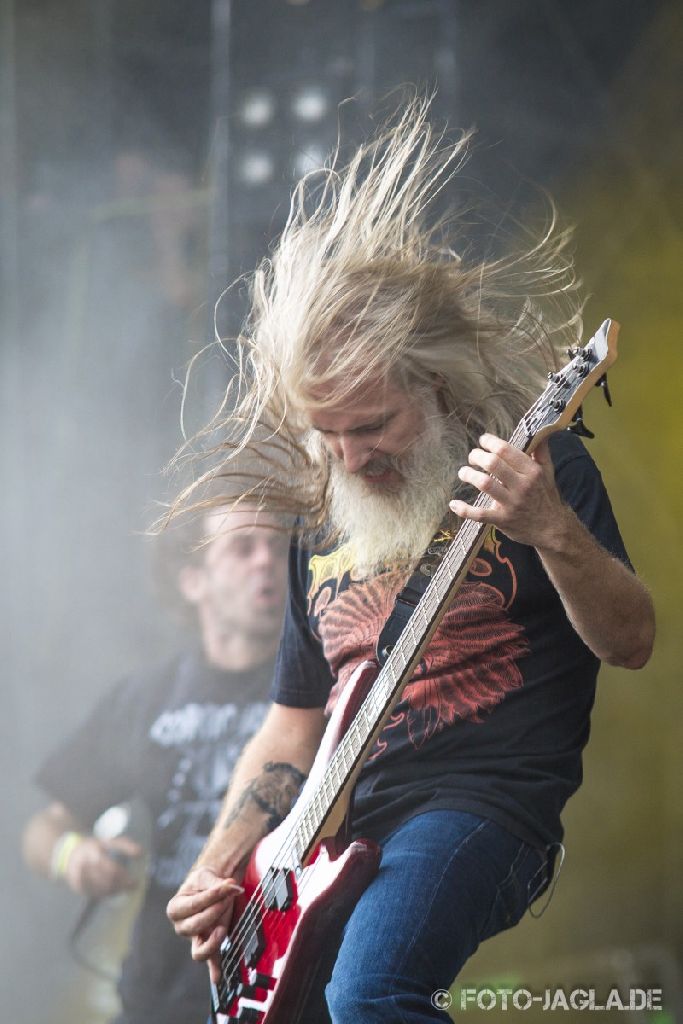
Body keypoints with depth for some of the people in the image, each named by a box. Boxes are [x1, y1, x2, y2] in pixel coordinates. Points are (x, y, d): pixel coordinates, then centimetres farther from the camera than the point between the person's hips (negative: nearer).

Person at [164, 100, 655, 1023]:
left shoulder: (541, 469, 0)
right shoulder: (322, 528, 17)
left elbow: (631, 643, -9)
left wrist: (553, 532, -27)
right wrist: (218, 871, 8)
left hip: (483, 808, -7)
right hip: (339, 826, 7)